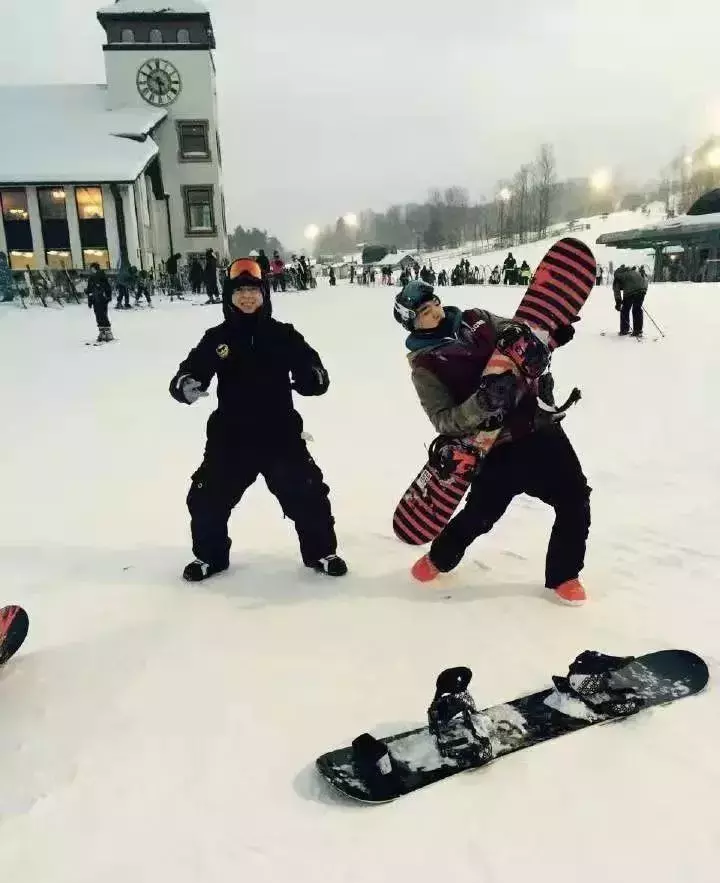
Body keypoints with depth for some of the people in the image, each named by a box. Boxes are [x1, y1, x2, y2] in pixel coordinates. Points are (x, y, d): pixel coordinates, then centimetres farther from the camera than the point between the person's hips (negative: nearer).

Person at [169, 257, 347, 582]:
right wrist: (185, 385, -24)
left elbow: (314, 373, -3)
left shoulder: (283, 335, -1)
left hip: (280, 434, -1)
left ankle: (321, 551, 23)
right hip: (230, 438, 1)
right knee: (206, 499, 5)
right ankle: (210, 555, 30)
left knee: (308, 495, 0)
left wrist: (312, 377, -27)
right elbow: (189, 372, 0)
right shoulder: (216, 338, 1)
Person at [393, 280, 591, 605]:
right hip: (498, 448, -5)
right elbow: (445, 421, -15)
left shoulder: (476, 320, 7)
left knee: (575, 503, 5)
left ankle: (563, 576, 26)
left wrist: (554, 331, -3)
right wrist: (480, 404, -33)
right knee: (480, 514, 6)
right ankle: (440, 557, 38)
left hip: (540, 426, 5)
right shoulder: (424, 366, -8)